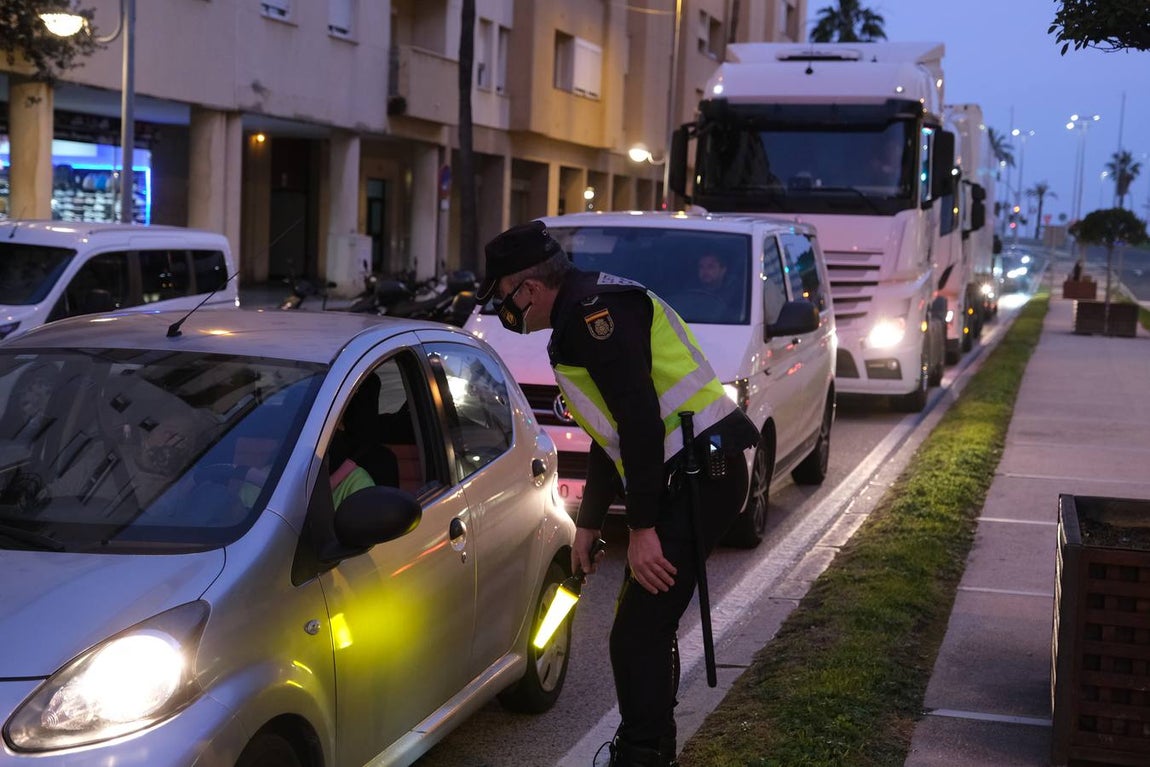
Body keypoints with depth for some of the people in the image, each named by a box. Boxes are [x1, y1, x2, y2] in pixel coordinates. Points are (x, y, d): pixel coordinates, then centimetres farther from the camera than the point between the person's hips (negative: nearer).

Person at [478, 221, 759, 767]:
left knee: (638, 634, -10)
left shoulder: (595, 312, -13)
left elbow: (641, 420, -22)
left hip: (698, 478, -11)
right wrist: (589, 523, 32)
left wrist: (642, 529, -21)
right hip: (694, 478, 11)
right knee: (646, 627, 20)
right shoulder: (583, 316, 21)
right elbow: (613, 432, 29)